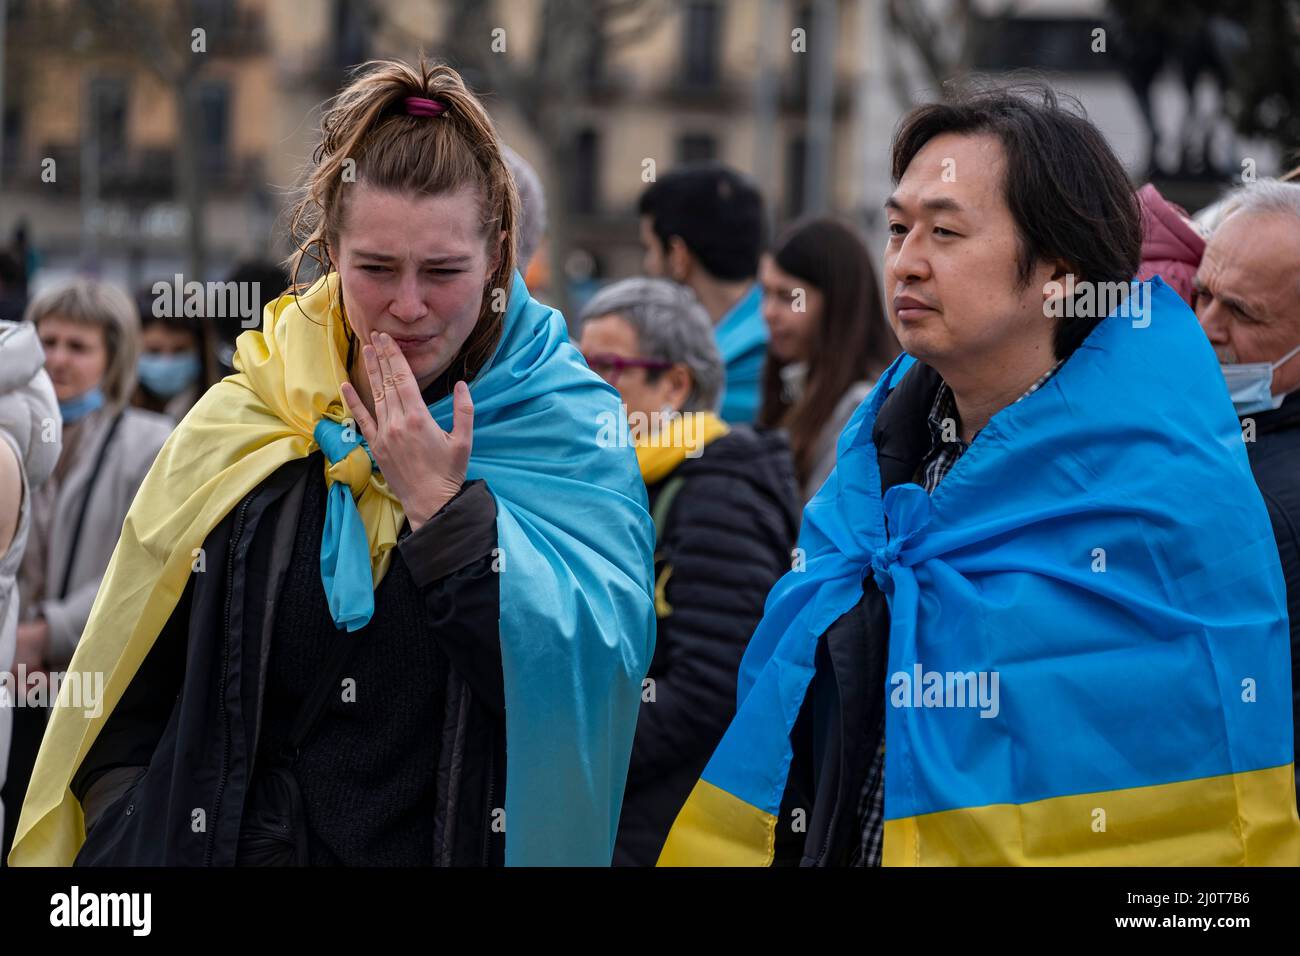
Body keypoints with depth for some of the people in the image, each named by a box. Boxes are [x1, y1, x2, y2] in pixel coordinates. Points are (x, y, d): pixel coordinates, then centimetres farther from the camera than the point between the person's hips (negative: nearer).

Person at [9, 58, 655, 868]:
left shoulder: (570, 429, -8)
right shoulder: (239, 430, -4)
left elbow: (601, 663, -21)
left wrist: (444, 504, -23)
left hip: (479, 835, -1)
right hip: (240, 842, 1)